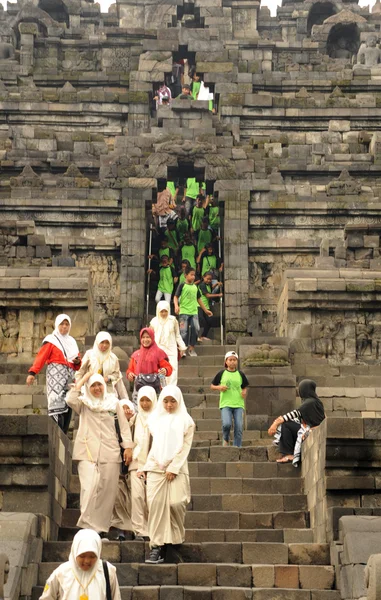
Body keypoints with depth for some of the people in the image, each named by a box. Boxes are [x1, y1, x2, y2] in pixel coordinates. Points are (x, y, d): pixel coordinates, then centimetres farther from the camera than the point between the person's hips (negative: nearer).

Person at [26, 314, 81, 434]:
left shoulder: (72, 342, 22)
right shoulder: (51, 340, 3)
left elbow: (77, 366, 25)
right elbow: (41, 357, -9)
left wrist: (78, 362, 0)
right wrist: (32, 372, -22)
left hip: (69, 377, 6)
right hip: (55, 375, -6)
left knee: (67, 407, 2)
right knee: (57, 405, -16)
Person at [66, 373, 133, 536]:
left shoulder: (114, 402, 13)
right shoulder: (83, 403, 9)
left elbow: (123, 425, 11)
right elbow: (71, 400, -13)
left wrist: (128, 447, 3)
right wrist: (82, 380, -6)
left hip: (110, 453, 2)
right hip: (88, 453, -2)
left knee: (107, 492, 2)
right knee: (89, 489, -15)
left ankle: (102, 528, 10)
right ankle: (87, 526, -12)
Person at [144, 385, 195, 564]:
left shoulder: (186, 421, 5)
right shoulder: (154, 419, 11)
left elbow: (185, 447, 0)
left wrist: (173, 468, -8)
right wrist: (143, 466, 4)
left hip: (177, 468, -1)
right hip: (156, 467, 1)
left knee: (176, 503, -12)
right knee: (155, 504, -9)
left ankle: (176, 536, 16)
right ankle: (157, 546, -10)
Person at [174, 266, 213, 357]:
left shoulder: (195, 287, 14)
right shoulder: (182, 286, -1)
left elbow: (199, 299, 23)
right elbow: (176, 297, -6)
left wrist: (205, 310, 25)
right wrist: (176, 306, -24)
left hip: (194, 312, 4)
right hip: (184, 312, -4)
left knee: (196, 329, -6)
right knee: (184, 331, -4)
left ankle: (192, 348, 7)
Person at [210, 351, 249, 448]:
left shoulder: (240, 374, 10)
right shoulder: (221, 373, 5)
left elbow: (245, 387, 20)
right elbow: (212, 386, 12)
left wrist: (244, 392, -2)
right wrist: (219, 387, -9)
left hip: (238, 404, 2)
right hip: (225, 404, -2)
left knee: (239, 427, -5)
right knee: (227, 424, -21)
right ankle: (226, 439, 10)